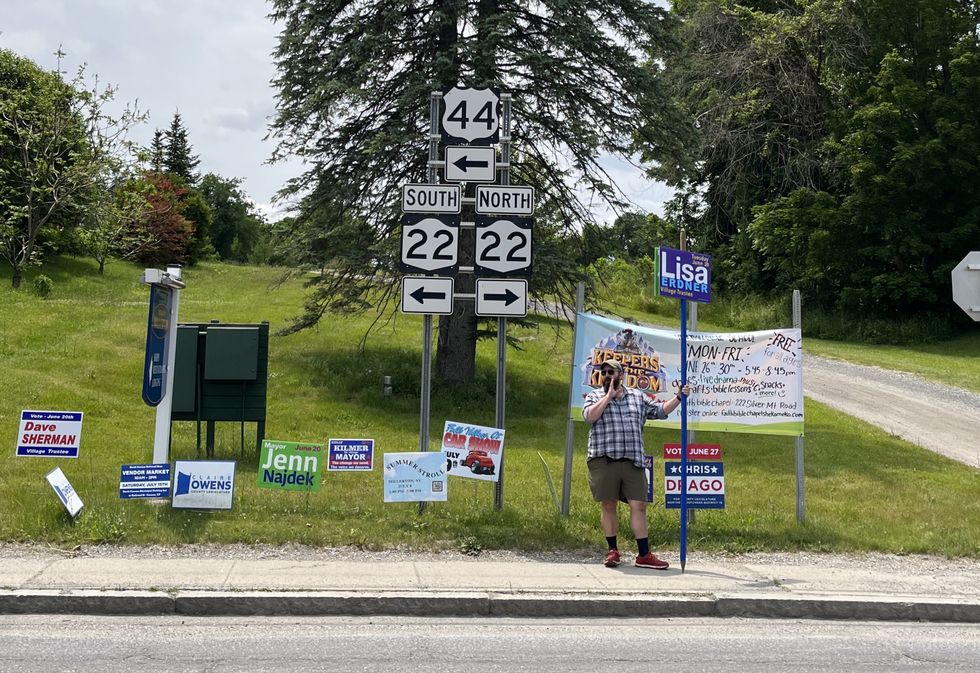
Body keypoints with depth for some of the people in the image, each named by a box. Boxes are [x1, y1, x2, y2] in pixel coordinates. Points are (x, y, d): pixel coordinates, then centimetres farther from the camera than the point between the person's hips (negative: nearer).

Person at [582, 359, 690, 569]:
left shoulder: (637, 397, 18)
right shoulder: (595, 397, 9)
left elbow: (661, 410, 20)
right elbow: (589, 416, -9)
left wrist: (679, 397, 7)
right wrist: (609, 396, -7)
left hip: (632, 462, 2)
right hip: (604, 460, -2)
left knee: (639, 506, -2)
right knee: (609, 506, 4)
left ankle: (644, 555, 3)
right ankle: (613, 551, 15)